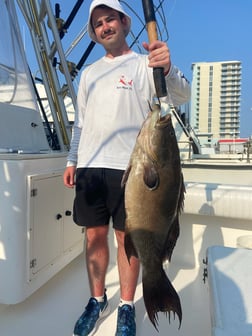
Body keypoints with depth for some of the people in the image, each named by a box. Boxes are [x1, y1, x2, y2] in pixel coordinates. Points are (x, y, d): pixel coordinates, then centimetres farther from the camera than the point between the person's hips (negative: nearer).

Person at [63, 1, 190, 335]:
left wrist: (168, 69, -34)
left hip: (129, 167, -4)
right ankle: (97, 300, 27)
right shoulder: (89, 73, 20)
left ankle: (127, 306, 21)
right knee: (95, 234, 9)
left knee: (127, 236, 3)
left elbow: (181, 97, -13)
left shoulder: (145, 64, 4)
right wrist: (72, 160, 14)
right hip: (89, 166, 5)